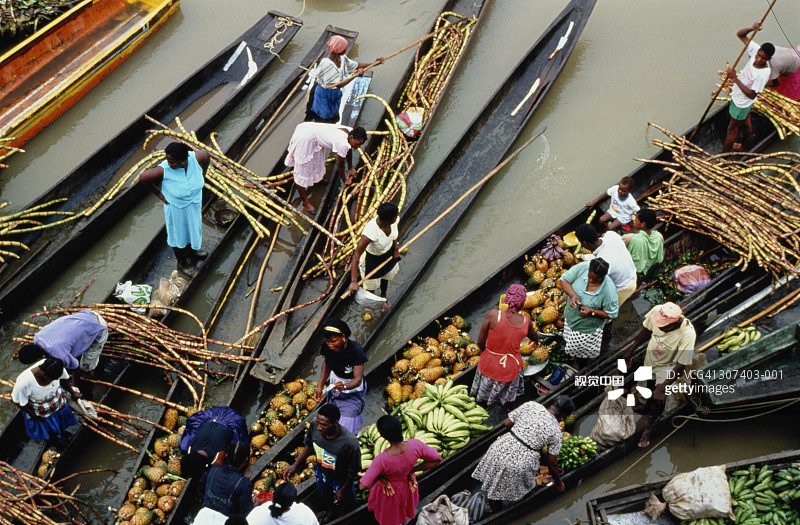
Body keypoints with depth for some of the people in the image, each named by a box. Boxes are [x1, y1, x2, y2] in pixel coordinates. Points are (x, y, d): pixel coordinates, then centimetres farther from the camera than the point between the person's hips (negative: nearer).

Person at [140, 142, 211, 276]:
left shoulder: (196, 158, -29)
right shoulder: (164, 170, -35)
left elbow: (207, 155, -4)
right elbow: (142, 177, -20)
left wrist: (202, 176, -1)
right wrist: (158, 193, -11)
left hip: (195, 204, 4)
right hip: (176, 208, -4)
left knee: (193, 228, 30)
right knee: (179, 235, 21)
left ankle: (191, 252, 61)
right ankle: (182, 263, 47)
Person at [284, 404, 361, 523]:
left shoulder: (350, 443, -43)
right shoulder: (314, 427, -30)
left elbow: (353, 471, -24)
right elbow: (309, 446, -5)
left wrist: (342, 490, -12)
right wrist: (294, 465, -7)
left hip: (341, 480, -4)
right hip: (321, 473, 4)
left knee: (343, 505, 26)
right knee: (326, 496, 35)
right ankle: (331, 511, 69)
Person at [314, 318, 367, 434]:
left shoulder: (356, 350, -33)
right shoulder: (327, 347, -20)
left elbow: (358, 379, -32)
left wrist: (344, 386, -53)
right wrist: (320, 387, -4)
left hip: (353, 389, -4)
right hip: (334, 385, 4)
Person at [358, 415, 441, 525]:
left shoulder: (381, 460, -43)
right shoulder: (415, 445, -35)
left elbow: (363, 486, -37)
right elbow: (437, 459, -19)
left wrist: (380, 477, -19)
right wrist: (412, 470, -14)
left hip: (387, 491, -3)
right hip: (407, 485, 3)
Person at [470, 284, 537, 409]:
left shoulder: (493, 314, -24)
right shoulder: (526, 322, -15)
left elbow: (480, 343, -16)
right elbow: (534, 337, 11)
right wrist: (537, 338, 37)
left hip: (489, 365, -1)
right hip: (510, 369, 1)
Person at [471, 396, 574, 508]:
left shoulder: (530, 405, 0)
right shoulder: (556, 432, -3)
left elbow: (507, 424, 6)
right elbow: (552, 463, 3)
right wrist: (559, 484, 19)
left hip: (501, 448, 3)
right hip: (520, 464, -3)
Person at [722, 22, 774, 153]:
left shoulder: (763, 74, -39)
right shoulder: (755, 50, -20)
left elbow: (752, 95, -34)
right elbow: (740, 34, -11)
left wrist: (735, 79, -38)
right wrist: (752, 28, -34)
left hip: (742, 103, -8)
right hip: (737, 95, 8)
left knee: (732, 129, 10)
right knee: (746, 122, 30)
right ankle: (744, 147, 54)